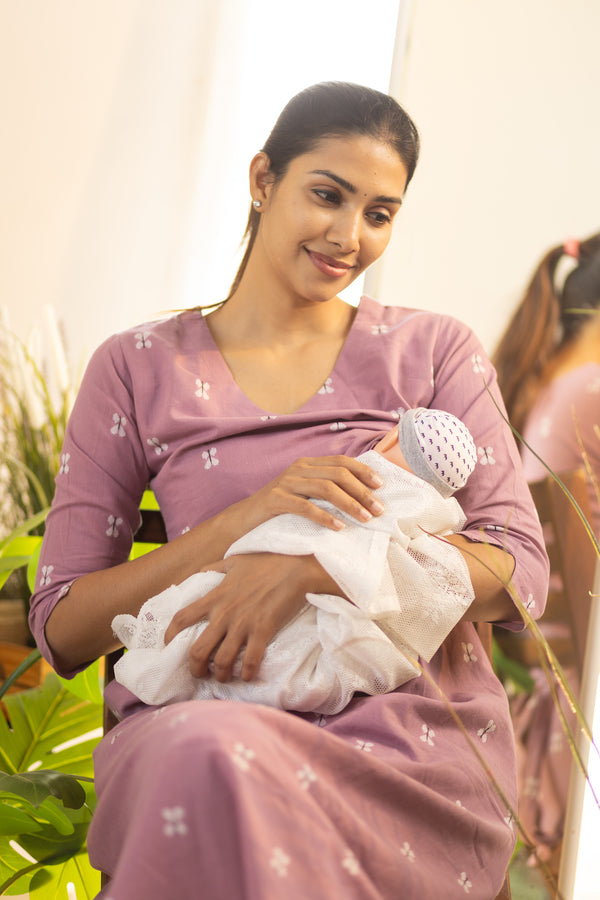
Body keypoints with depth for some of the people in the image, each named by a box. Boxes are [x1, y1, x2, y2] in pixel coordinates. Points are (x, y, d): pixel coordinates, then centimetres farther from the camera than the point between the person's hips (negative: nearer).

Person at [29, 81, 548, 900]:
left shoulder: (434, 351, 11)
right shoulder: (140, 370, 9)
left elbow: (520, 571, -1)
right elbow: (62, 629, 3)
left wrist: (308, 570, -17)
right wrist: (245, 519, -12)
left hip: (412, 729, -1)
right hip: (199, 712, 1)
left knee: (224, 766, -34)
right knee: (207, 755, -36)